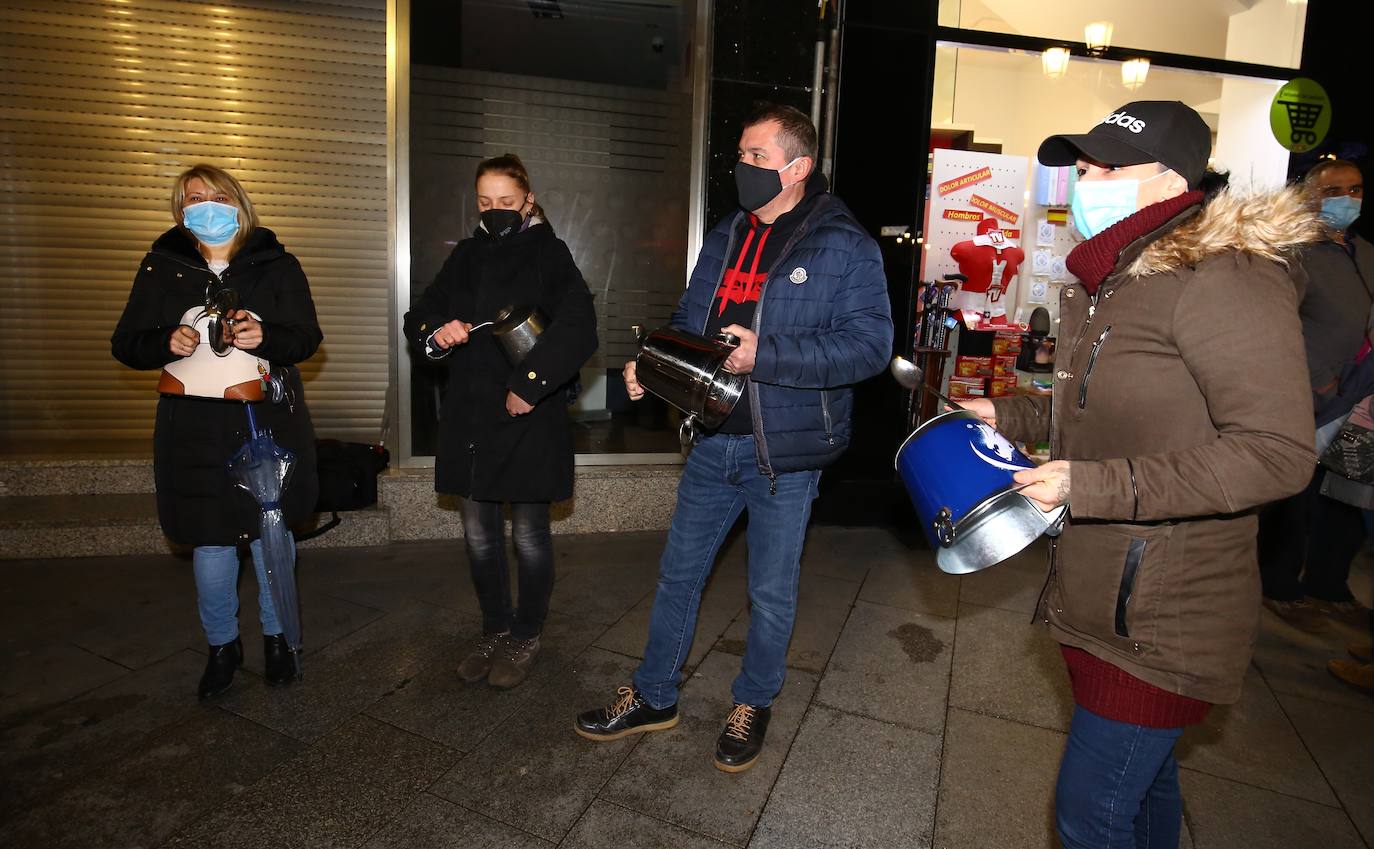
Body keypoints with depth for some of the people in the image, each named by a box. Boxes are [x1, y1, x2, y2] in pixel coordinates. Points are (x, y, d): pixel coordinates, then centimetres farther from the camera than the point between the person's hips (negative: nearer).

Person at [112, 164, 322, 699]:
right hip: (195, 428, 1)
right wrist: (168, 342, -17)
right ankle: (222, 644, 28)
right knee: (210, 540, 6)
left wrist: (264, 337, -24)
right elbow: (126, 344, 5)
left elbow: (306, 338, -3)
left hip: (270, 421, -1)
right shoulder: (161, 269, 4)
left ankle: (276, 634, 29)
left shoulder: (277, 265, 1)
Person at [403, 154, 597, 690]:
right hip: (470, 416, 5)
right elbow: (418, 318, 13)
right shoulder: (467, 255, 12)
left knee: (528, 535, 6)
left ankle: (526, 636, 26)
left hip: (530, 419, -5)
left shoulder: (548, 253, -5)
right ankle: (494, 630, 32)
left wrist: (530, 385, -22)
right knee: (478, 534, 12)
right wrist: (437, 331, -10)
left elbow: (578, 327, -18)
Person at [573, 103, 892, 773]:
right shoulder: (725, 238, 11)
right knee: (679, 571, 15)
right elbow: (689, 322, 17)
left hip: (785, 452, -5)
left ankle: (753, 704, 36)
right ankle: (654, 696, 35)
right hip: (714, 441, 6)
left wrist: (764, 355, -26)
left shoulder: (845, 247, -9)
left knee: (771, 592, 12)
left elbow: (869, 343, -18)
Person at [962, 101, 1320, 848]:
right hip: (1100, 596, 9)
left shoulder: (1222, 279, -19)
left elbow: (1277, 454, -25)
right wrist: (1008, 417, 13)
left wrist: (1090, 486, -28)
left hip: (1165, 619, -9)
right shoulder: (1107, 284, 10)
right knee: (1141, 779, 26)